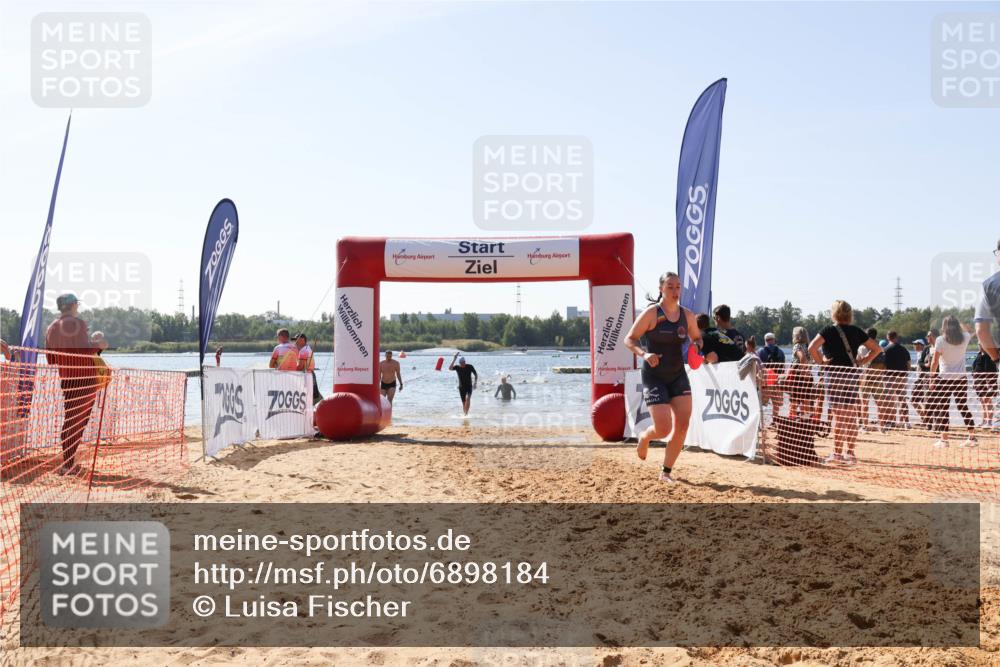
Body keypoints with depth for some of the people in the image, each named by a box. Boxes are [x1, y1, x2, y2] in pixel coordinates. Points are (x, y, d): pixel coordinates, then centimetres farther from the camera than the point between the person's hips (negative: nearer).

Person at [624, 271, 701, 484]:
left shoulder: (687, 315, 3)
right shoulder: (651, 313, -10)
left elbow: (697, 338, 19)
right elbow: (629, 339, -8)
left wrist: (697, 345, -5)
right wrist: (644, 354, -26)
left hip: (678, 375, 5)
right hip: (654, 376, -5)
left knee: (682, 425, -6)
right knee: (663, 429, -11)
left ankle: (666, 472, 10)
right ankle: (644, 436, 27)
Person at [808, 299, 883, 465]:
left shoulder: (829, 330, -6)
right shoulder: (856, 331, 8)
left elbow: (812, 348, -20)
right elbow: (877, 348, 13)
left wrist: (821, 361, -7)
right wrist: (862, 362, 9)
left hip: (835, 375, -4)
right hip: (853, 374, 4)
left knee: (839, 416, -3)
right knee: (851, 416, 7)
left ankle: (837, 453, 0)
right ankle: (850, 453, 11)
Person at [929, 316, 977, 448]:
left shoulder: (940, 340, -10)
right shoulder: (964, 338, 1)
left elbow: (934, 362, -10)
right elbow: (970, 331, 28)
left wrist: (932, 379, -3)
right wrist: (958, 324, 28)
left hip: (944, 378, -4)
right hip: (961, 378, 4)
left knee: (943, 409, 0)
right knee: (964, 408, 12)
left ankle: (944, 439, -4)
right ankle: (972, 438, 12)